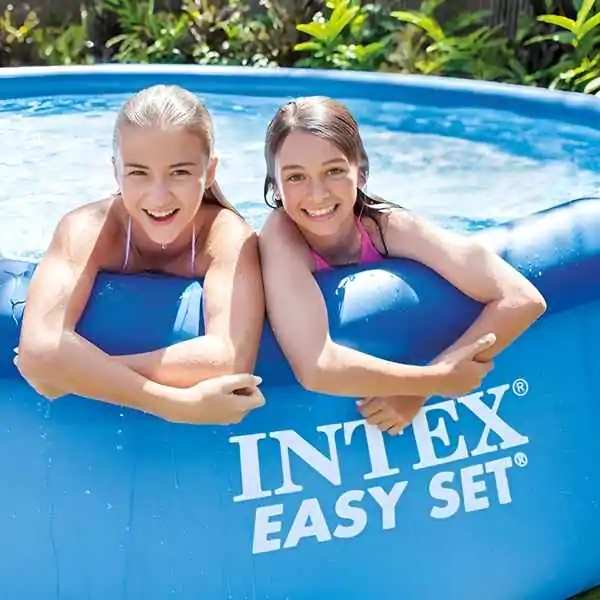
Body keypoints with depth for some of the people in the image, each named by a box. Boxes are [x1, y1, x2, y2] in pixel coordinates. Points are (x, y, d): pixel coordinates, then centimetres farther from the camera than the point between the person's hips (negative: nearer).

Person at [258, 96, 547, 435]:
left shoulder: (388, 226, -22)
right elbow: (315, 367, -41)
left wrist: (419, 388, -34)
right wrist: (438, 379, -34)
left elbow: (521, 300, -29)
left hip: (377, 407, 3)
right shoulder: (280, 235, -28)